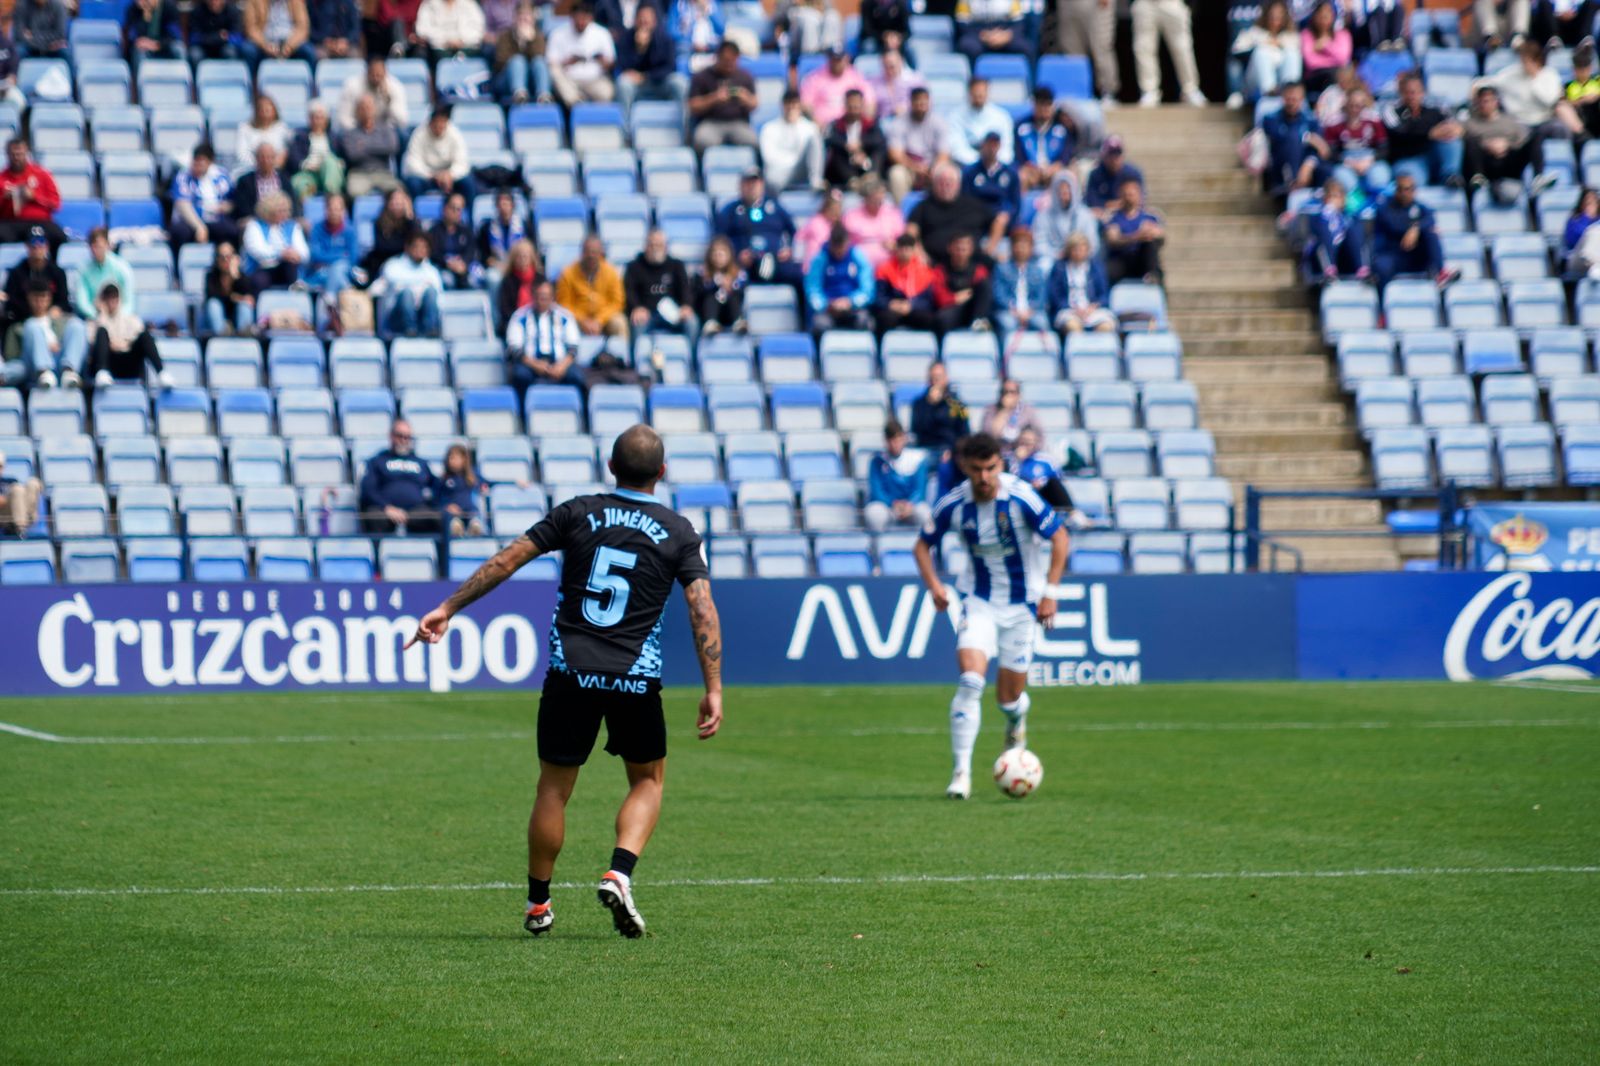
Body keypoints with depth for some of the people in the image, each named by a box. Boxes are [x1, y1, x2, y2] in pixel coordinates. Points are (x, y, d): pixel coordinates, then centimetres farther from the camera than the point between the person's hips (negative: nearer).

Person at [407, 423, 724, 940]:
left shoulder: (577, 513, 4)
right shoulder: (679, 532, 2)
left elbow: (507, 559, 2)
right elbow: (703, 609, -6)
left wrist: (448, 608, 7)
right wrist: (713, 690, -5)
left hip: (570, 673, 1)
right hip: (636, 680, -1)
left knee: (554, 788, 12)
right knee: (647, 781, 18)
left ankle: (538, 905, 19)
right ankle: (619, 874, -5)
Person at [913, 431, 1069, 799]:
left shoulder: (1020, 497, -19)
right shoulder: (952, 505, -12)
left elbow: (1059, 536, -9)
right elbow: (923, 545, 3)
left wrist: (1050, 591, -14)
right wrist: (934, 585, -13)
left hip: (1022, 603, -1)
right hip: (979, 600, 1)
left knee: (1009, 695, 4)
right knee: (971, 679, -20)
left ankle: (1017, 720, 44)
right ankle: (961, 772, -17)